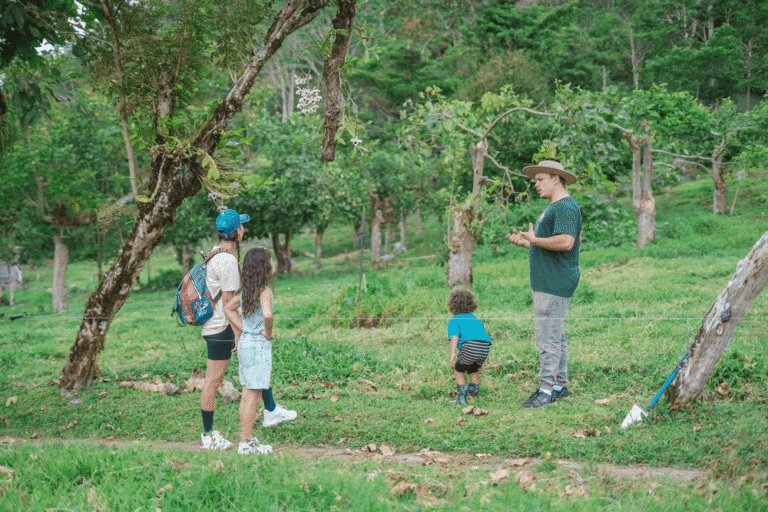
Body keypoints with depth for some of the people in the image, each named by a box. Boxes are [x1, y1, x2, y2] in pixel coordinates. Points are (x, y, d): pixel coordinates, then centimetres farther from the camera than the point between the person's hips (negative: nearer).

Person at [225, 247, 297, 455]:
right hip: (258, 346, -8)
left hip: (244, 343, 8)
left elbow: (228, 308, 18)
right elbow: (267, 315, -34)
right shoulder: (264, 291, -17)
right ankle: (246, 443, 1)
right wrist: (269, 332, -16)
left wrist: (240, 329, 13)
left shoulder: (246, 289, 7)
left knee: (248, 394, 14)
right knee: (253, 395, -3)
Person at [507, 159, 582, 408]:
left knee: (548, 336, -11)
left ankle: (548, 389, -10)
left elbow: (566, 242, -26)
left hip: (555, 283, -11)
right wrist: (524, 243, 13)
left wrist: (534, 239, -16)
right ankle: (560, 385, 20)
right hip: (546, 282, 11)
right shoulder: (553, 207, 21)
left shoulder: (566, 206, -14)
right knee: (555, 335, 14)